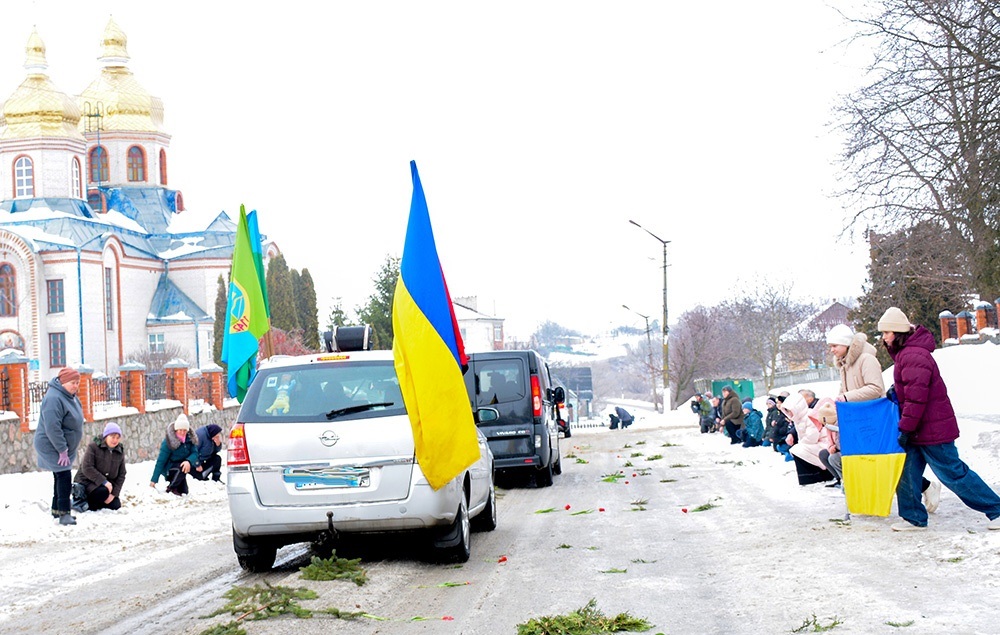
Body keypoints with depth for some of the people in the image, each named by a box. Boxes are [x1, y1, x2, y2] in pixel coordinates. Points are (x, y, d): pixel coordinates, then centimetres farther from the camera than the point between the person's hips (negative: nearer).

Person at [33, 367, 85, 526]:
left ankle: (57, 510, 28)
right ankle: (63, 513, -11)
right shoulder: (54, 398, -25)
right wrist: (62, 450, -26)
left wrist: (66, 448, 18)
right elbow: (52, 428, -29)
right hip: (52, 447, -10)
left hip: (65, 446, 10)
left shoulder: (70, 396, 7)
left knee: (60, 478, 17)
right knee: (64, 477, -13)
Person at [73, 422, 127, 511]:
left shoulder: (120, 451, 3)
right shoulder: (93, 447, -14)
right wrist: (103, 481, -31)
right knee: (103, 492, -35)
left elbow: (121, 475, 3)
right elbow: (86, 468, -23)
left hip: (106, 483, 6)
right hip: (87, 481, -6)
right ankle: (87, 503, -6)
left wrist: (114, 493, -10)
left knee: (116, 505, -9)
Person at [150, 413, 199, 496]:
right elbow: (160, 461, -21)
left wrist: (189, 461, -39)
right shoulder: (168, 442, -23)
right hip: (169, 469, -4)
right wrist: (154, 480, -22)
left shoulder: (190, 438, -9)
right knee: (182, 468, -33)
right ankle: (171, 489, -15)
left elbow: (194, 453, -14)